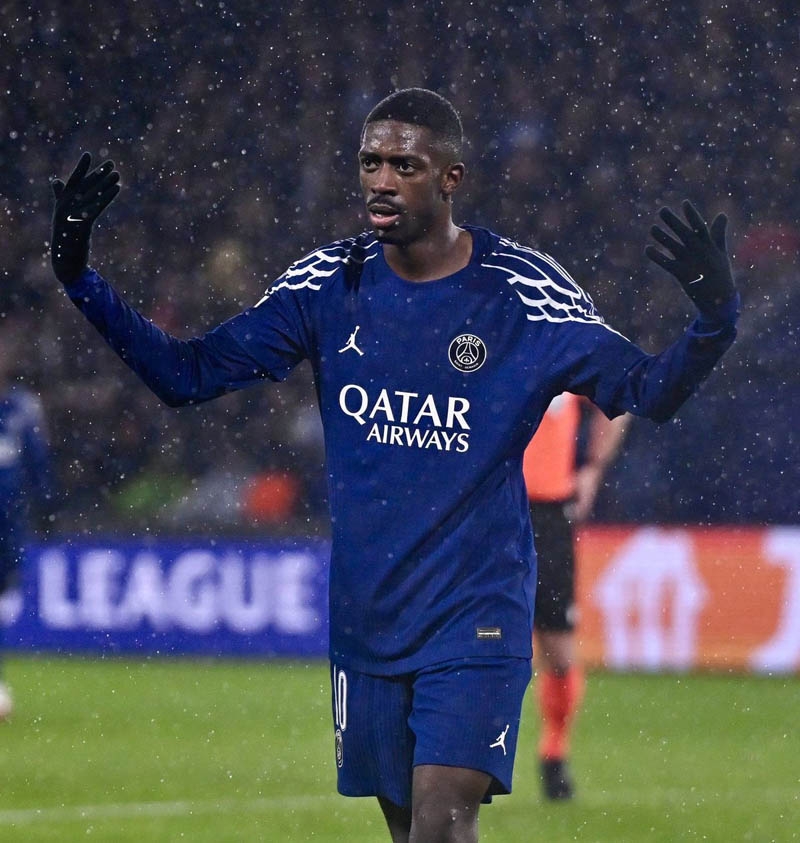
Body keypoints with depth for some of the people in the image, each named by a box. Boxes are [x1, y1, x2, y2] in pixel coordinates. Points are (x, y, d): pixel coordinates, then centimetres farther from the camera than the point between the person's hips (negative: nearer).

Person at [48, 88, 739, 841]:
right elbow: (187, 375, 5)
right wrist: (82, 281, -4)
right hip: (365, 622, 4)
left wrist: (714, 320, -26)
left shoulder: (520, 293, -8)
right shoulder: (328, 284, 2)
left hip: (476, 617, -4)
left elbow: (646, 391, -6)